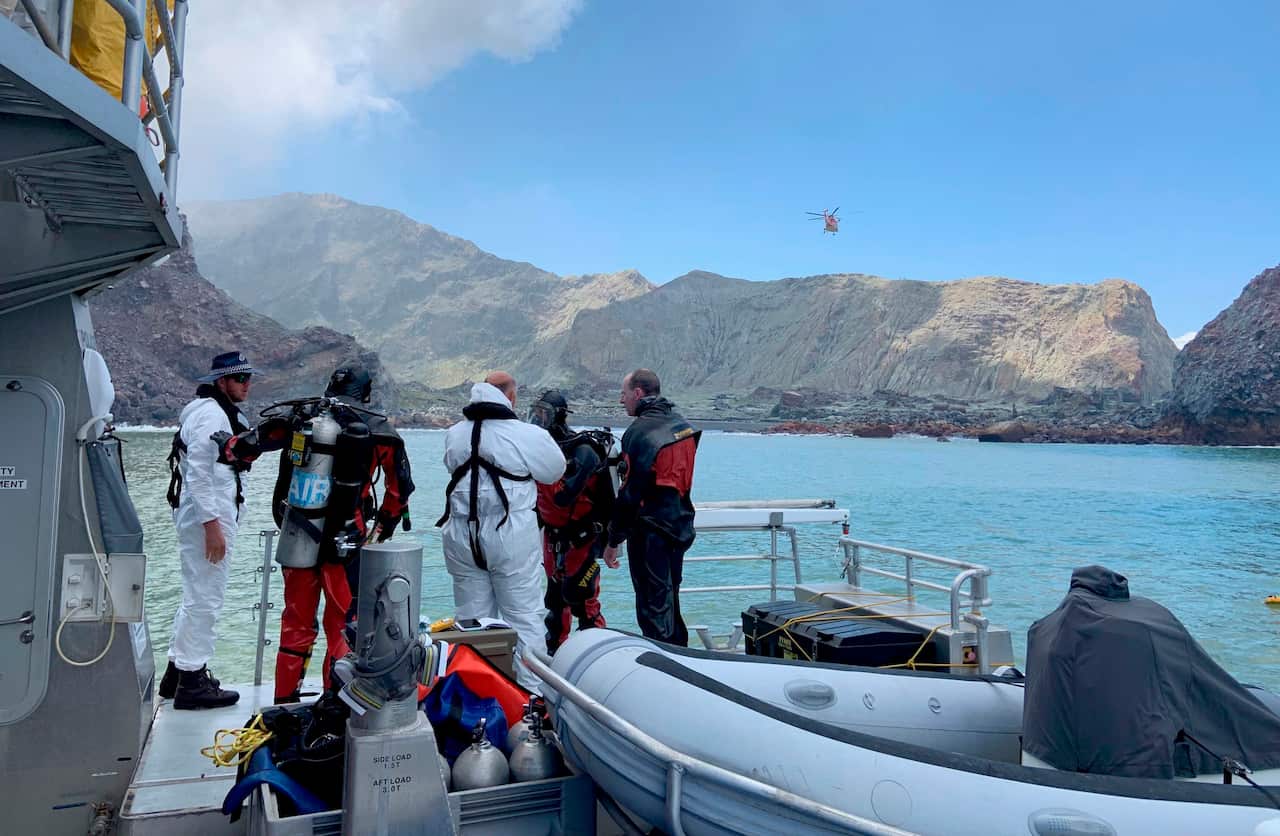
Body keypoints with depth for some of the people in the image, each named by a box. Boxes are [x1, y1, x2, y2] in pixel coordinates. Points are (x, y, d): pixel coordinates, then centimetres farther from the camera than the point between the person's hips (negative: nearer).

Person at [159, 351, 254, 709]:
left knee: (195, 597, 19)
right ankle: (192, 683, 3)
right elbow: (199, 472, -22)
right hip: (208, 517, -11)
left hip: (205, 515, 11)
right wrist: (212, 525, -24)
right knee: (205, 599, -5)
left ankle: (178, 672, 29)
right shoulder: (211, 414, -14)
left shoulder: (221, 412, 18)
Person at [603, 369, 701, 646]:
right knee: (670, 601, 20)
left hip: (650, 530, -8)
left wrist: (614, 539, -11)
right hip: (680, 527, 8)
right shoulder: (681, 425, 10)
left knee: (652, 606, 0)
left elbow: (630, 493, -17)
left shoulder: (639, 431, -16)